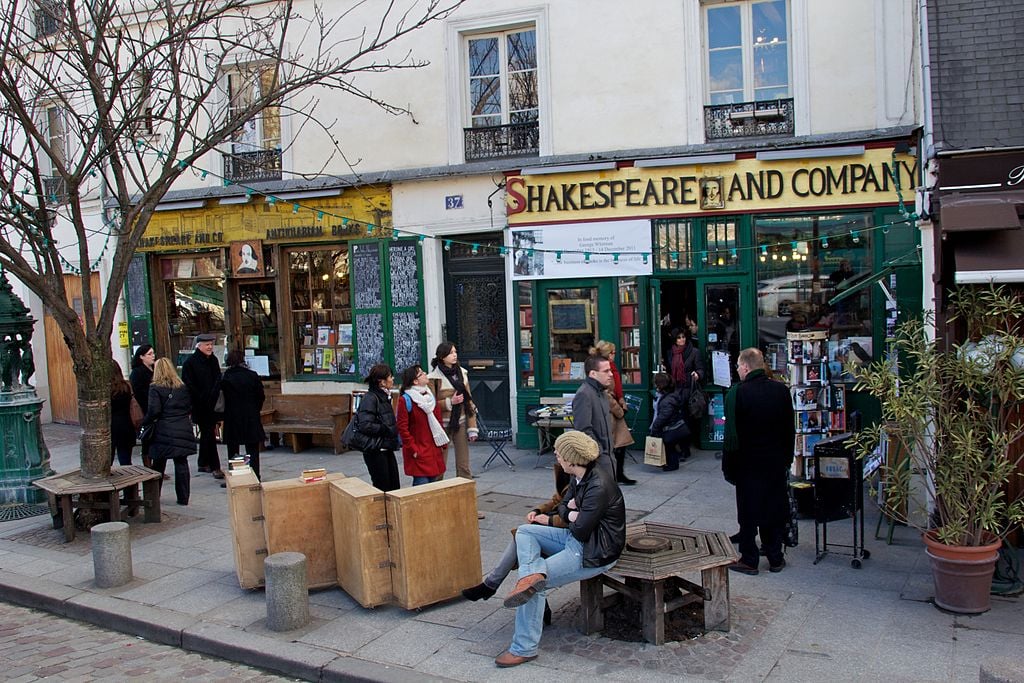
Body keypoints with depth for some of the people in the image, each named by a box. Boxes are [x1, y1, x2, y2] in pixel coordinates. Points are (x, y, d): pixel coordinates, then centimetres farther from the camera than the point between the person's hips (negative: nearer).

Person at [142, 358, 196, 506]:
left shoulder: (155, 388, -6)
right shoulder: (182, 387, 6)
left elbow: (154, 410, -12)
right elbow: (190, 407, 7)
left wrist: (144, 422, 2)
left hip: (164, 431, -3)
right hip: (183, 430, 3)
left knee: (159, 464, 10)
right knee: (181, 463, 7)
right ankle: (183, 498, 8)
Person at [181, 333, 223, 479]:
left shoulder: (213, 360, 10)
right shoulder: (190, 362, -10)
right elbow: (188, 385, -12)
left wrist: (213, 398, -2)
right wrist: (202, 400, -14)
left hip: (211, 405, 7)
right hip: (199, 405, -7)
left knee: (206, 433, 15)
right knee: (209, 434, -8)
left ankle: (203, 464, 27)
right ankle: (214, 467, -6)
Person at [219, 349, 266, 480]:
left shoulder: (225, 378, -7)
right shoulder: (253, 376, -6)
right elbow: (261, 396, -1)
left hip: (231, 418, 0)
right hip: (251, 418, 0)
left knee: (232, 450, 10)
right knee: (252, 449, 8)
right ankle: (254, 478, 7)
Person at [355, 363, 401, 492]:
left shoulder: (384, 397, 13)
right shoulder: (370, 398, -15)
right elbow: (365, 426, -26)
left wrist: (394, 429, 3)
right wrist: (389, 430, -19)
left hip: (387, 450, 9)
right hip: (375, 451, -9)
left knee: (395, 487, 9)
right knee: (382, 488, -3)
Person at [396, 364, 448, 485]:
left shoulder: (430, 396, 12)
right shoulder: (406, 400, -10)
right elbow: (402, 428, -13)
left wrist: (443, 444, 12)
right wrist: (413, 449, -15)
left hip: (434, 450, 7)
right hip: (419, 452, -7)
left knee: (434, 481, 8)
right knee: (422, 482, -9)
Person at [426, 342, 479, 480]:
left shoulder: (462, 373, 7)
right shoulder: (434, 377, -8)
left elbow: (469, 401, 8)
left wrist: (472, 427, 3)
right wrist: (450, 402, -19)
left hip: (461, 423, 4)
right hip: (443, 424, -4)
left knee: (463, 465, 5)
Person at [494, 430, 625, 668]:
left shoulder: (599, 487, -26)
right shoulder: (578, 477, 3)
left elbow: (580, 530, -25)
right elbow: (562, 508, 16)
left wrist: (573, 519, -3)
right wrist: (570, 511, -8)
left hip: (595, 553, -10)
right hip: (576, 540, 10)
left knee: (535, 586, -13)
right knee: (524, 531, 4)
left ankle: (524, 648, -1)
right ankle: (533, 574, -23)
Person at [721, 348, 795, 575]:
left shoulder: (737, 393, -17)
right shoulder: (781, 390, -1)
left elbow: (732, 435, -15)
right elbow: (790, 430, 6)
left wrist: (728, 467, -6)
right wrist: (787, 459, 15)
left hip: (748, 463, -4)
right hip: (777, 462, 4)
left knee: (748, 513, 7)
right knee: (774, 508, 14)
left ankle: (749, 560, 14)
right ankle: (775, 558, 22)